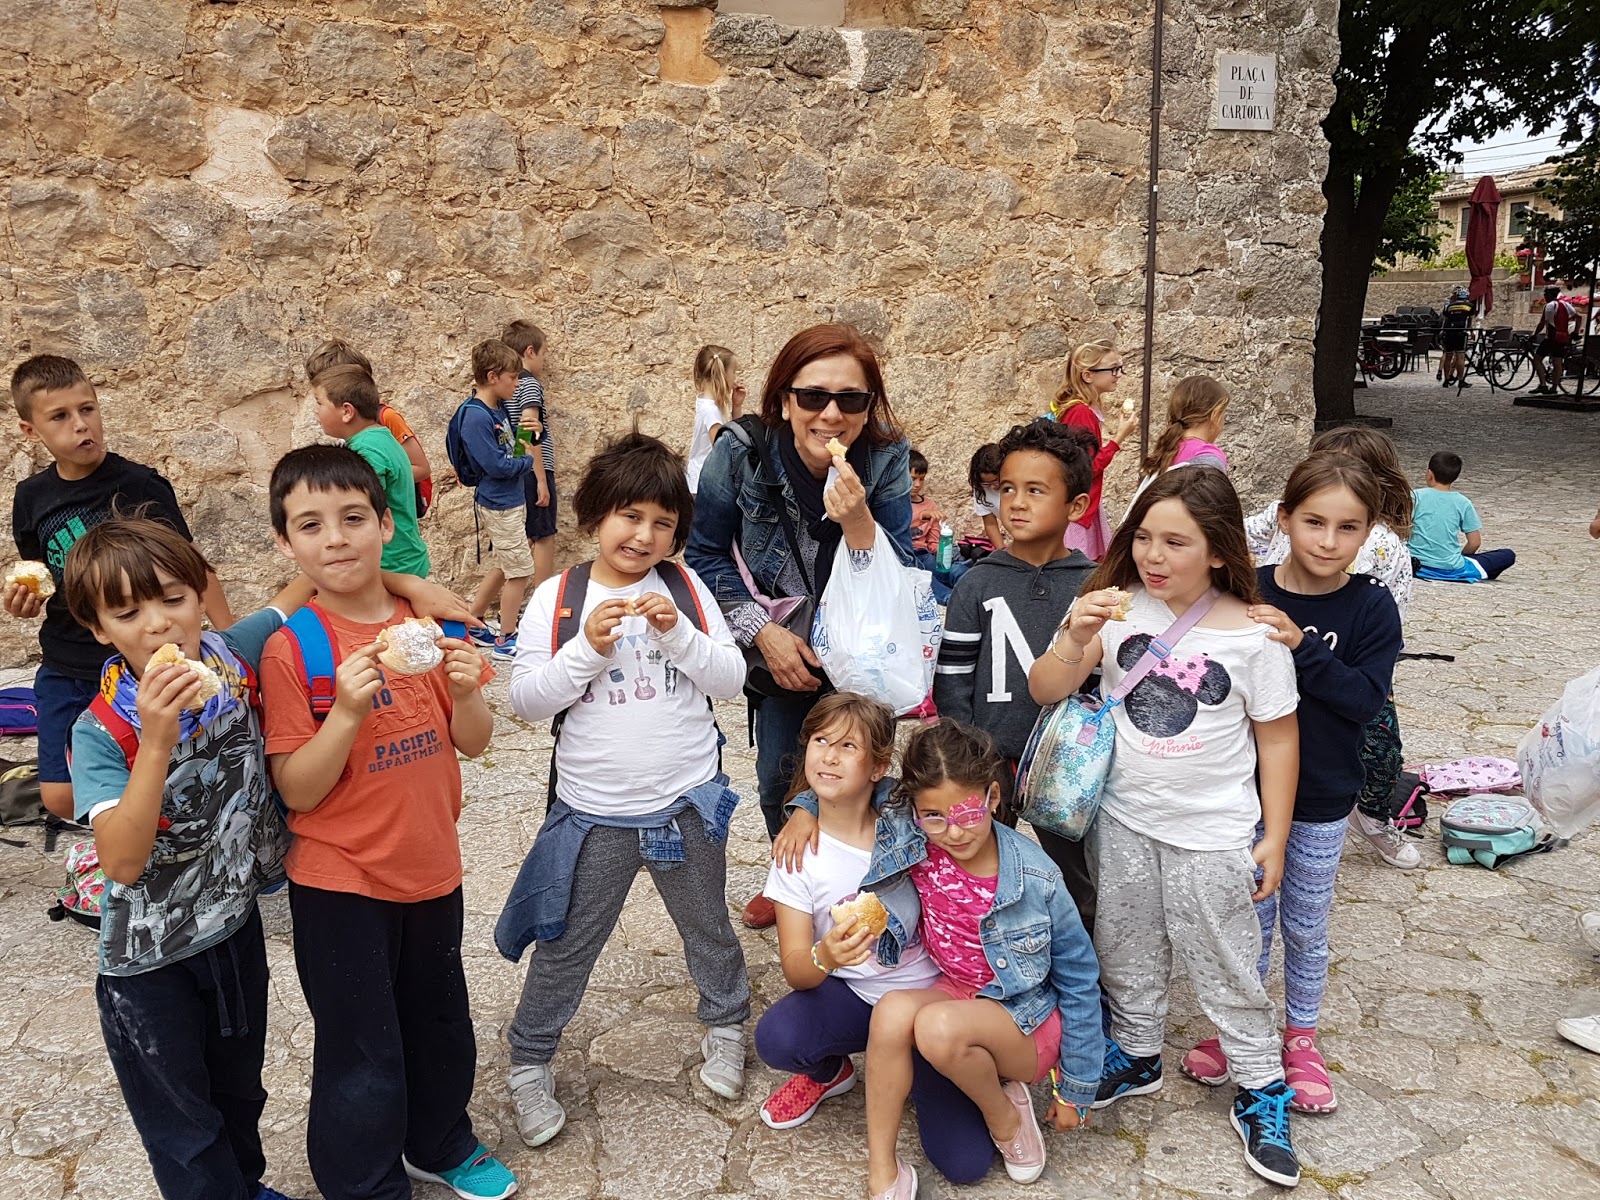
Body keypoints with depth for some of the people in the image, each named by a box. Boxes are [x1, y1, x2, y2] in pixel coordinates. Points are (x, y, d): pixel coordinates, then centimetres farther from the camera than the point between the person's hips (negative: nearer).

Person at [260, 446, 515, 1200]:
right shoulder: (291, 650, -15)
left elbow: (473, 744, 2)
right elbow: (297, 791, -17)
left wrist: (466, 693, -18)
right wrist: (347, 712, -31)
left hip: (430, 868, 5)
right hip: (341, 883, -5)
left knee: (439, 1024, 22)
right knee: (362, 1058, 7)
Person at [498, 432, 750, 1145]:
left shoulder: (686, 590, -2)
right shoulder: (556, 599, -7)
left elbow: (732, 680, -5)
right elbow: (526, 701, -10)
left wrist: (678, 634, -21)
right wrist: (588, 647, -23)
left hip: (688, 801, 2)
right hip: (593, 812, -1)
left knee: (708, 927, 21)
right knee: (565, 947, 11)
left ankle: (726, 1025, 45)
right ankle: (529, 1061, 31)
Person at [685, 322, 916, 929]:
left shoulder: (887, 459, -22)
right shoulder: (739, 453, -22)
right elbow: (705, 556, -9)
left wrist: (857, 522, -42)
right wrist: (762, 632, -19)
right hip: (777, 645, 1)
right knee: (780, 778, 8)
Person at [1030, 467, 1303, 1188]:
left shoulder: (1252, 634, -14)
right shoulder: (1120, 606, -9)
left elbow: (1278, 738, -5)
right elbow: (1046, 693, -10)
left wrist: (1273, 837, -3)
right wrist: (1075, 639, -29)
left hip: (1212, 835, -3)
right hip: (1123, 820, 3)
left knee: (1224, 966, 9)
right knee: (1127, 948, 20)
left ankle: (1261, 1091, 30)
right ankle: (1136, 1054, 43)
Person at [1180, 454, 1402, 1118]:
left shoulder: (1371, 607, -10)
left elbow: (1366, 700, -20)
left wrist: (1301, 646, -30)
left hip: (1320, 801, 0)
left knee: (1306, 925, 16)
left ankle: (1299, 1037, 37)